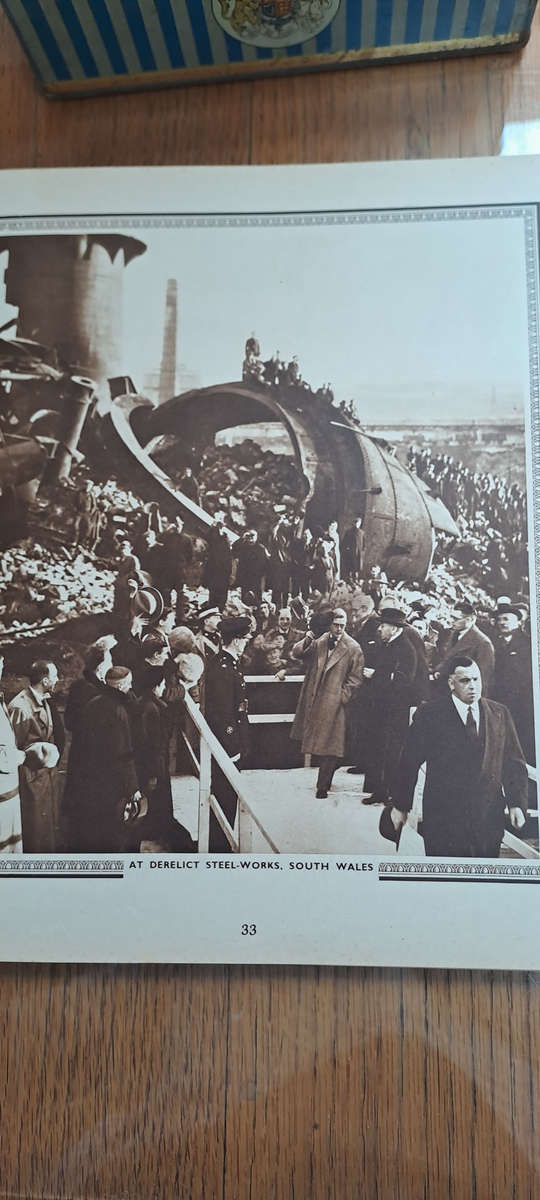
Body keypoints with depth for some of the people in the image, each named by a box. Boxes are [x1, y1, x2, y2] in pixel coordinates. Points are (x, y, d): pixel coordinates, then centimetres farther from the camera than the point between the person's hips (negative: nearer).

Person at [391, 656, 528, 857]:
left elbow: (514, 763, 9)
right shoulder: (429, 714, -5)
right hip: (443, 819, -3)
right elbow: (409, 764, -1)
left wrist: (517, 804, -1)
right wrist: (400, 806, 1)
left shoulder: (499, 714, 6)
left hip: (489, 817, 3)